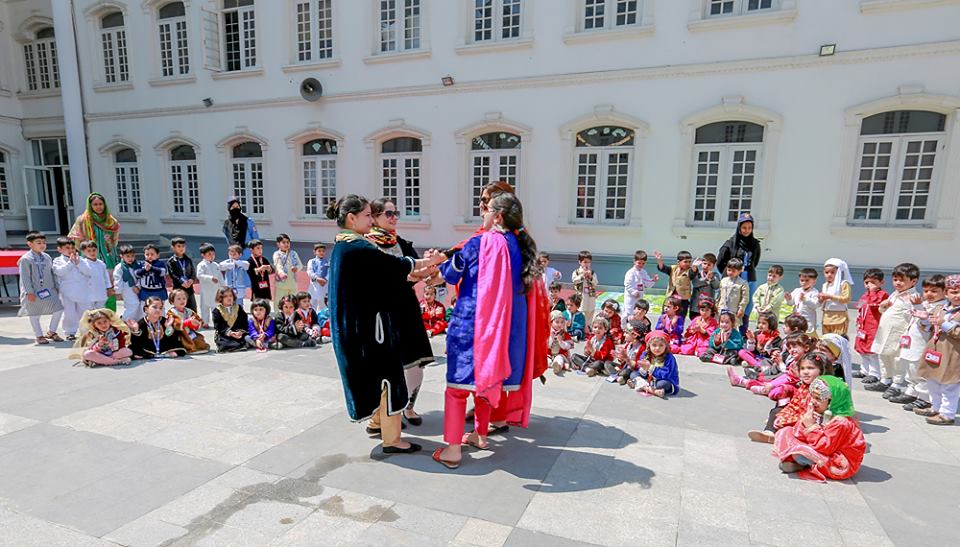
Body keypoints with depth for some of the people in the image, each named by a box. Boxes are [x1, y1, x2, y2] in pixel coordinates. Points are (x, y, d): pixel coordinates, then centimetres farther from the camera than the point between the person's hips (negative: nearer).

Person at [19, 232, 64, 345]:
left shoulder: (47, 257, 8)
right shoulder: (25, 259, -10)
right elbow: (25, 278, -12)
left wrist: (56, 287, 14)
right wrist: (29, 292, -15)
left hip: (48, 290, 5)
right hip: (34, 292, -5)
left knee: (58, 309, 1)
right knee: (34, 314, 6)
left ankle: (51, 332, 17)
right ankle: (39, 336, 18)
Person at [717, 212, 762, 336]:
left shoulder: (755, 244, 7)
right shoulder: (731, 242, -4)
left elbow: (755, 262, 21)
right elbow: (719, 262, 3)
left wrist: (748, 272, 14)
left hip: (750, 281, 4)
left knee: (746, 312, 8)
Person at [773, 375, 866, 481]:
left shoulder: (841, 422, -24)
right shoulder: (817, 413, 0)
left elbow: (824, 447, -28)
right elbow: (798, 435, -3)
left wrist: (811, 427, -26)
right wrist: (804, 424, -22)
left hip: (840, 464, -9)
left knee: (797, 449, -30)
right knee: (785, 432, 3)